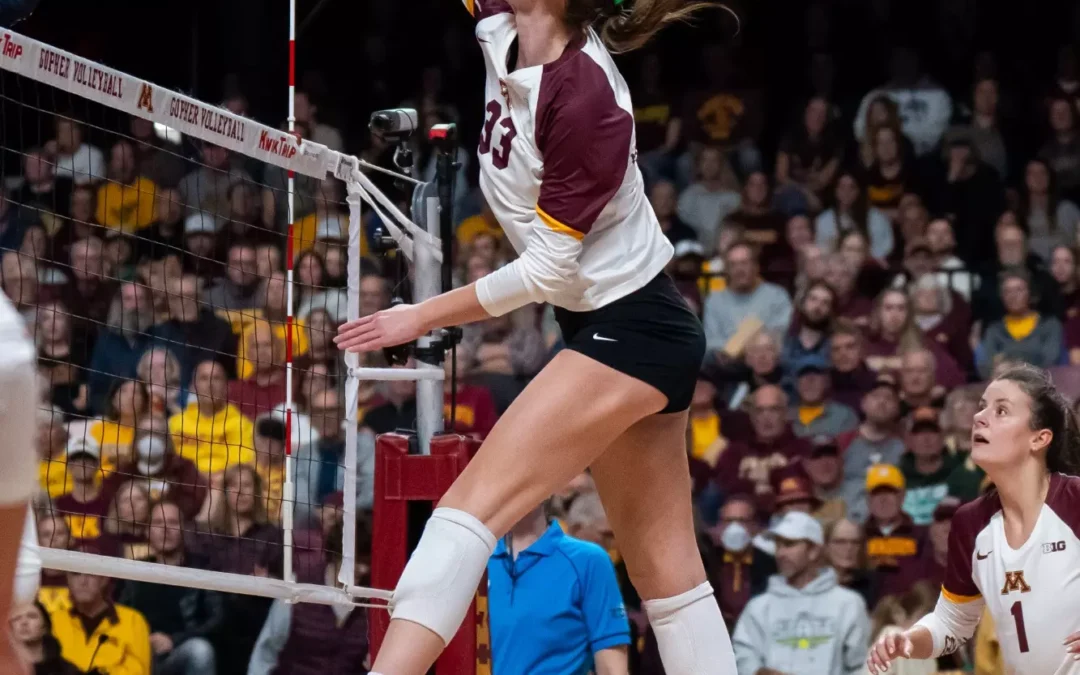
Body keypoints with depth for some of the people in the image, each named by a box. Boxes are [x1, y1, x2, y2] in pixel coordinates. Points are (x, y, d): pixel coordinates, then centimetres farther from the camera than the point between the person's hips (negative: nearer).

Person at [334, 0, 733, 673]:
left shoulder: (583, 94, -23)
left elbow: (548, 268, -18)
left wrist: (427, 315, -10)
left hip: (631, 332, -10)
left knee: (472, 507, -16)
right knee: (668, 570, 7)